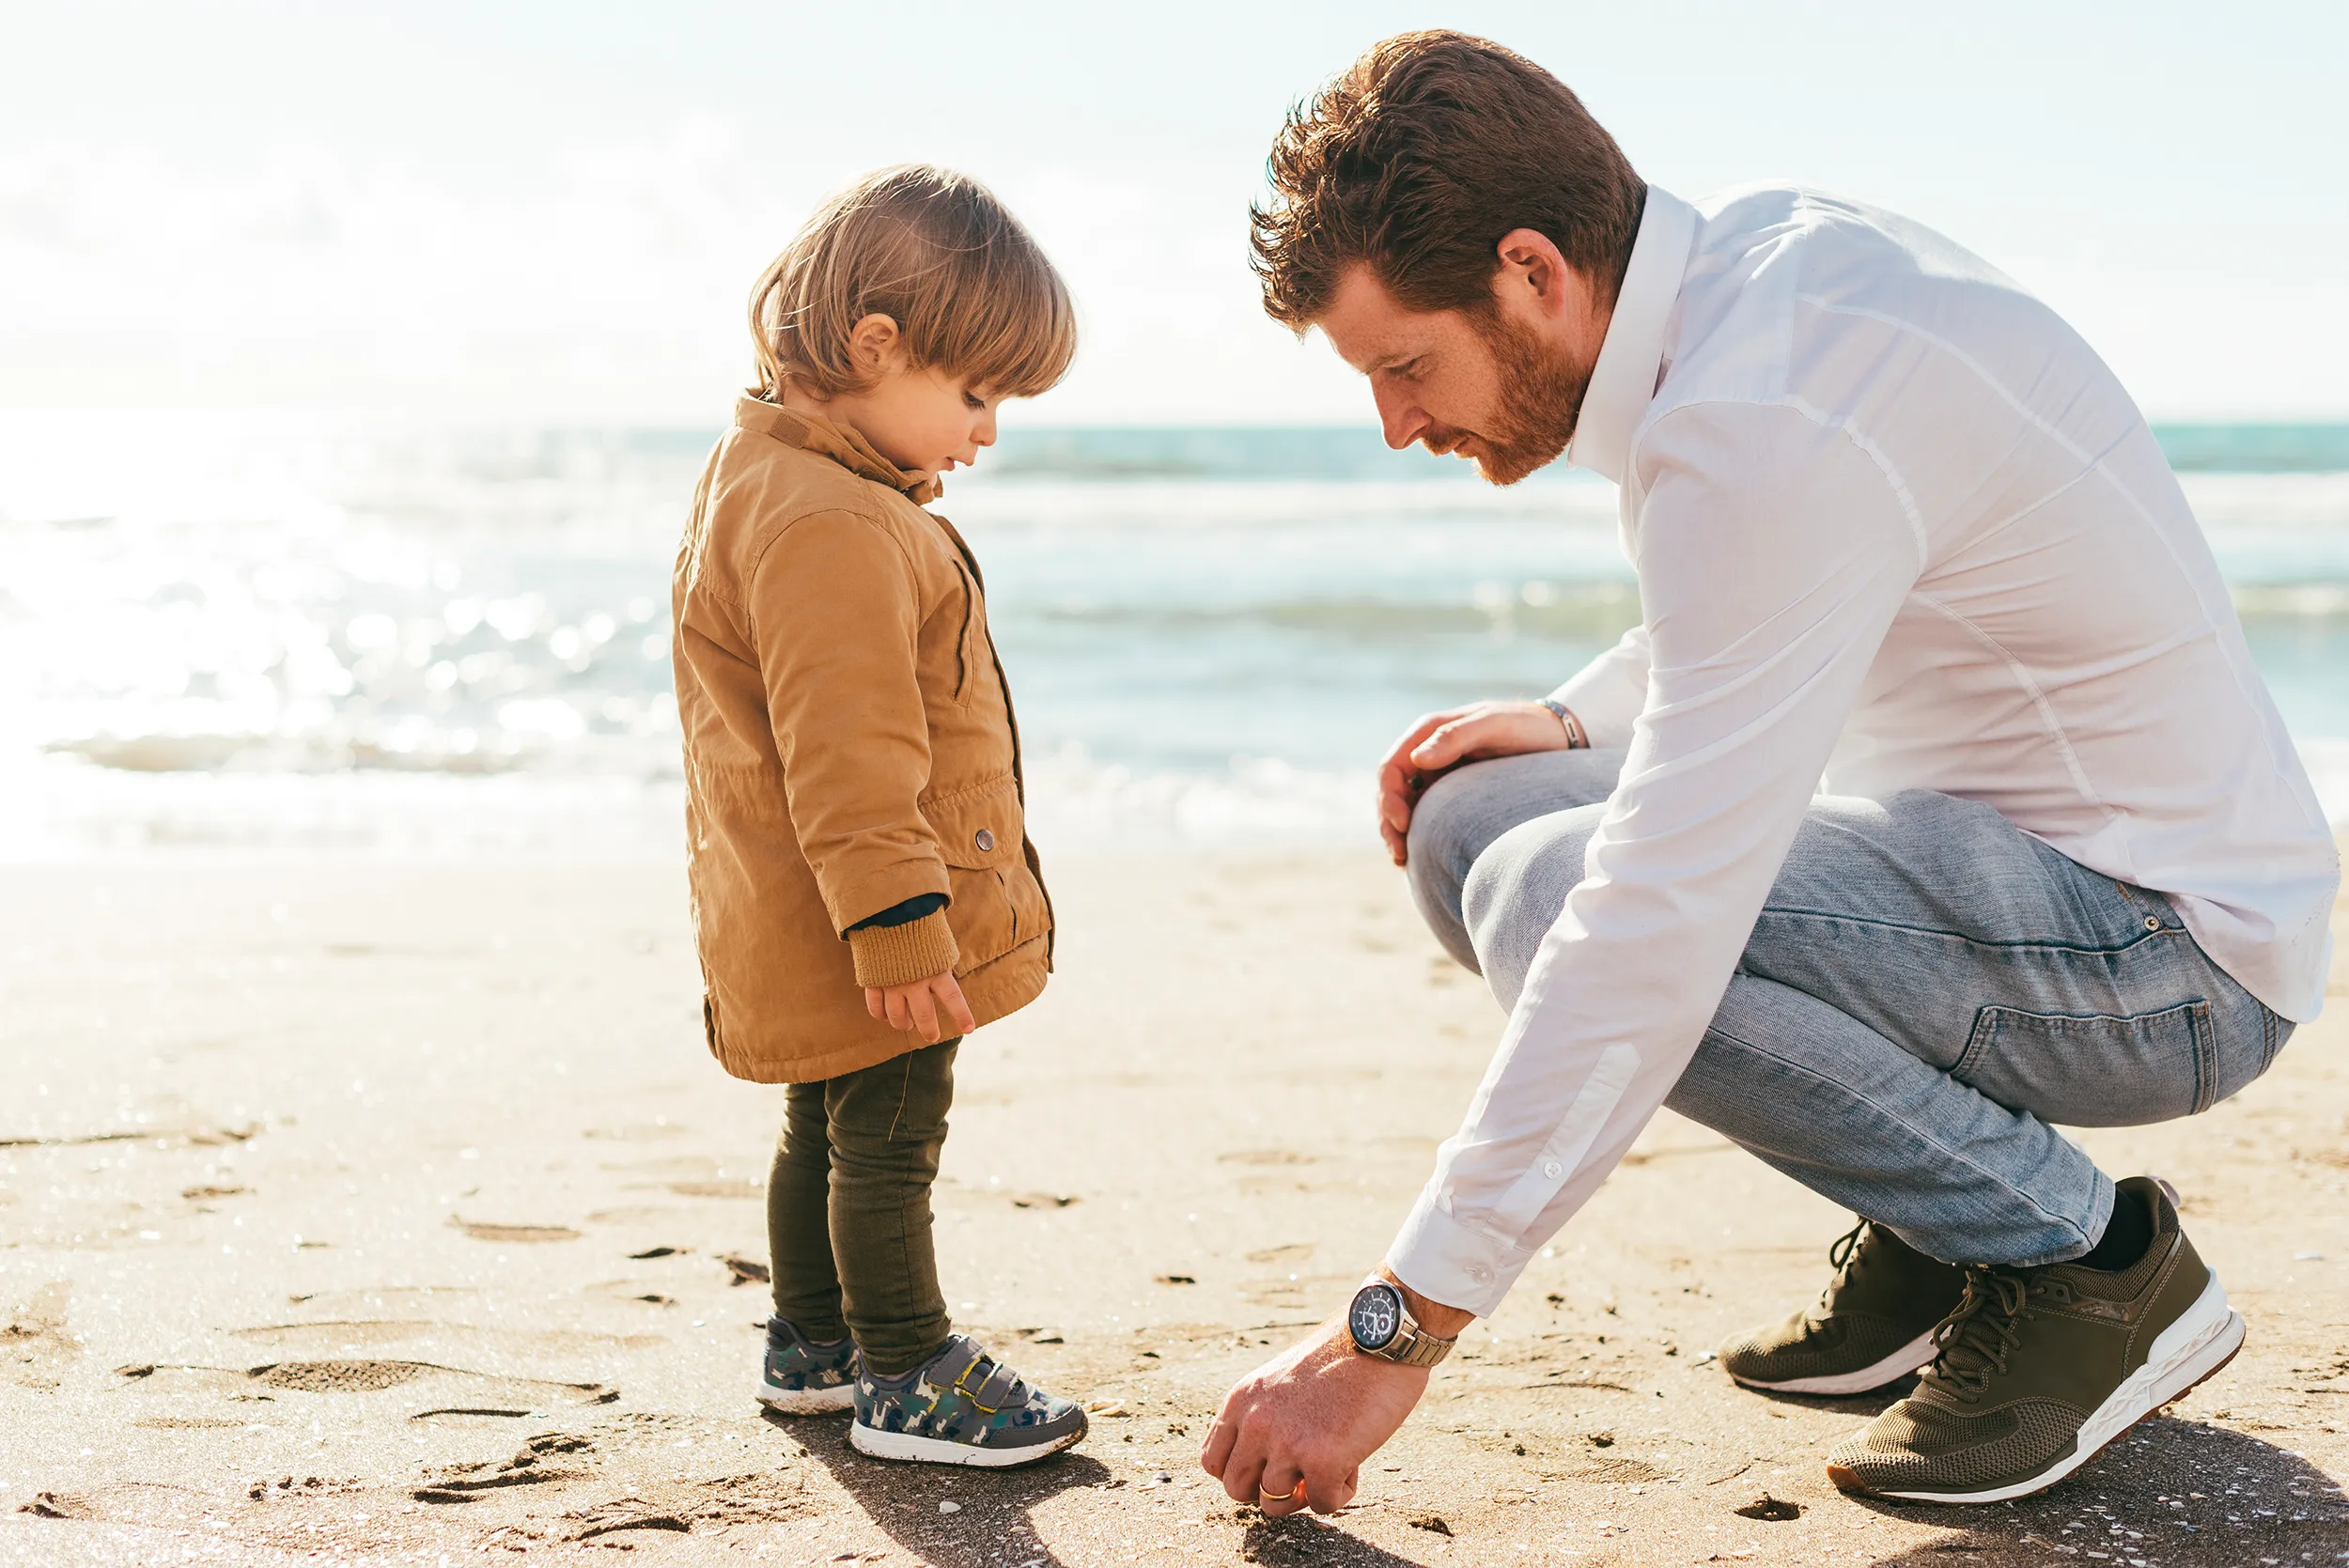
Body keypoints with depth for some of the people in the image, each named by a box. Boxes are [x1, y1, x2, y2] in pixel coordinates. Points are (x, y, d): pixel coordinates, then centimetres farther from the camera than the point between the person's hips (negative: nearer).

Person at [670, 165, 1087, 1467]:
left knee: (829, 1124, 21)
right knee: (889, 1137, -1)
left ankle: (812, 1345, 34)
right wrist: (896, 925, -27)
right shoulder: (828, 528, -24)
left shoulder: (765, 478, 13)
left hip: (803, 932, 11)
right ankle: (911, 1383, 8)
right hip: (859, 925, -11)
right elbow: (846, 760, -28)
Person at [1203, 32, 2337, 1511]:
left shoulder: (1767, 419, -28)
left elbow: (1664, 924, -31)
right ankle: (1941, 1224, 10)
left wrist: (1396, 1330, -27)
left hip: (2166, 954, -9)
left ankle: (2090, 1262, -9)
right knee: (1467, 820, 3)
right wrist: (1579, 720, 5)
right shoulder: (1760, 244, 1)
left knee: (1550, 894, -27)